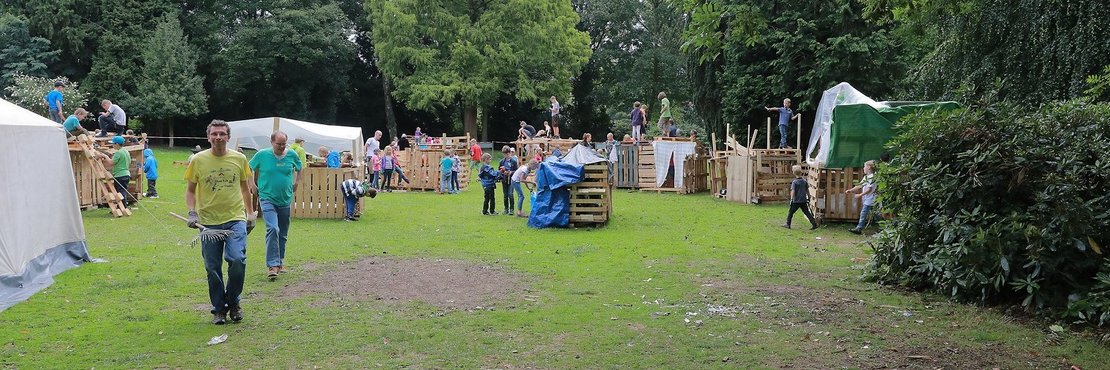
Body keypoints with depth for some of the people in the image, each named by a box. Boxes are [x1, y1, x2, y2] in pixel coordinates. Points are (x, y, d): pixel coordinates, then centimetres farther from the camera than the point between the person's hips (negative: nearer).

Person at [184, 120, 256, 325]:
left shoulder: (239, 158, 3)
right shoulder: (198, 160, 0)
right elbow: (190, 190, 7)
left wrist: (251, 214, 15)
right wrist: (192, 212, -7)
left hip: (236, 219, 0)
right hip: (209, 221, 0)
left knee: (238, 260, -15)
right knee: (213, 268, 5)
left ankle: (233, 301, 9)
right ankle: (219, 309, 22)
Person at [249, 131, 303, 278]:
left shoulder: (292, 155, 0)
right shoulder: (262, 155, -7)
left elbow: (299, 168, 20)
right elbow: (249, 168, 9)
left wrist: (296, 183, 11)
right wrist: (254, 184, 6)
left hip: (285, 200, 4)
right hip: (268, 199, -4)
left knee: (283, 233, 12)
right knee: (273, 229, -20)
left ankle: (280, 262, 28)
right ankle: (273, 265, -18)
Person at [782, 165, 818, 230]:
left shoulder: (794, 182, -10)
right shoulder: (804, 181, 5)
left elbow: (793, 191, -17)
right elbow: (807, 190, 13)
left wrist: (791, 199, -17)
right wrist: (808, 197, 23)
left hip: (796, 201, -5)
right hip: (804, 200, 5)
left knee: (791, 212, 10)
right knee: (807, 212, 5)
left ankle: (787, 224, 18)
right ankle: (814, 224, -2)